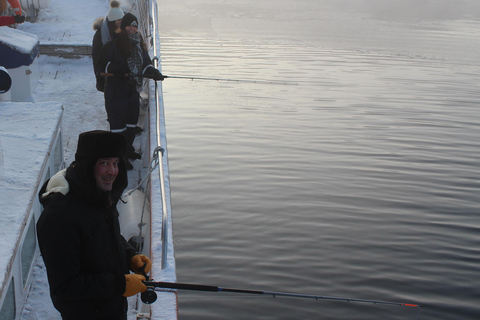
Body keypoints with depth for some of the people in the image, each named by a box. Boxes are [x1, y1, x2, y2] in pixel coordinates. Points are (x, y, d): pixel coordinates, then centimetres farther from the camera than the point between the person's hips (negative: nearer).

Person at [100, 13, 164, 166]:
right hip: (116, 90, -7)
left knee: (132, 120, 16)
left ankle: (128, 150, 33)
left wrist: (154, 72, -8)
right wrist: (118, 70, -24)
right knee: (118, 123, -5)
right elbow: (104, 63, -9)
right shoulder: (113, 44, -11)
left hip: (133, 89, 7)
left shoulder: (140, 45, 9)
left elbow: (146, 64, 11)